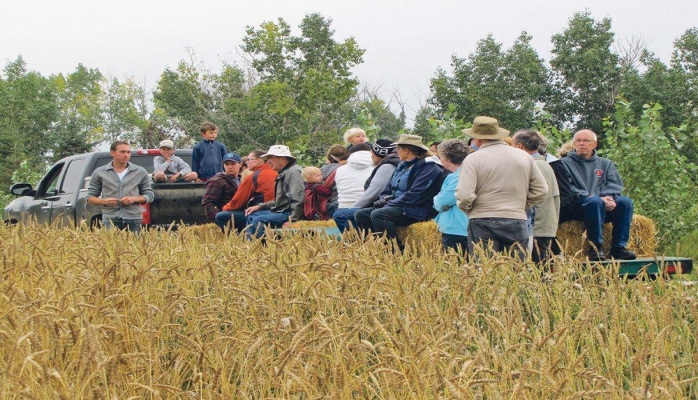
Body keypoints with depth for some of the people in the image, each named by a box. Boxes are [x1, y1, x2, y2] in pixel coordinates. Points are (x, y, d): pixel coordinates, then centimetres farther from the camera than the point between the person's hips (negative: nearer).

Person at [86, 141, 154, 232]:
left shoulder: (140, 172, 12)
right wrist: (104, 201, -8)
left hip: (133, 220, 1)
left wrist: (135, 199, -6)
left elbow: (150, 195, 13)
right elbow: (90, 198, 12)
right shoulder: (99, 173, 11)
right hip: (110, 220, -1)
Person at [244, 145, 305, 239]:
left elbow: (298, 200, -25)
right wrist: (259, 206, 19)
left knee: (258, 220, -25)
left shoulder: (293, 172, -15)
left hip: (289, 213, -12)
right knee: (251, 215, 15)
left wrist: (292, 220, -26)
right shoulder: (283, 173, 20)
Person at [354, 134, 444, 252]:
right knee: (360, 214, -4)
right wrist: (384, 200, 1)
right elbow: (388, 189, 24)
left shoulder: (428, 167, -11)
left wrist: (390, 203, -15)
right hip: (396, 207, 10)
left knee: (377, 215, -32)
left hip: (414, 211, -10)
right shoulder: (402, 166, 19)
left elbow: (414, 195, -19)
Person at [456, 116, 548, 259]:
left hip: (483, 223, -3)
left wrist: (468, 210, 6)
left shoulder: (473, 159, -5)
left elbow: (464, 195, -13)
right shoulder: (524, 157, 9)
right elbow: (541, 191, 10)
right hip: (517, 221, 4)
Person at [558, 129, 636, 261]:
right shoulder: (566, 163, 10)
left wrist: (609, 197, -15)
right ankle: (596, 246, -30)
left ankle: (619, 247, -22)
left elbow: (615, 183, 9)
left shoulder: (605, 163, 24)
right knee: (595, 201, -36)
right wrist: (594, 198, -18)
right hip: (576, 208, -4)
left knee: (625, 202, -24)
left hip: (603, 208, 4)